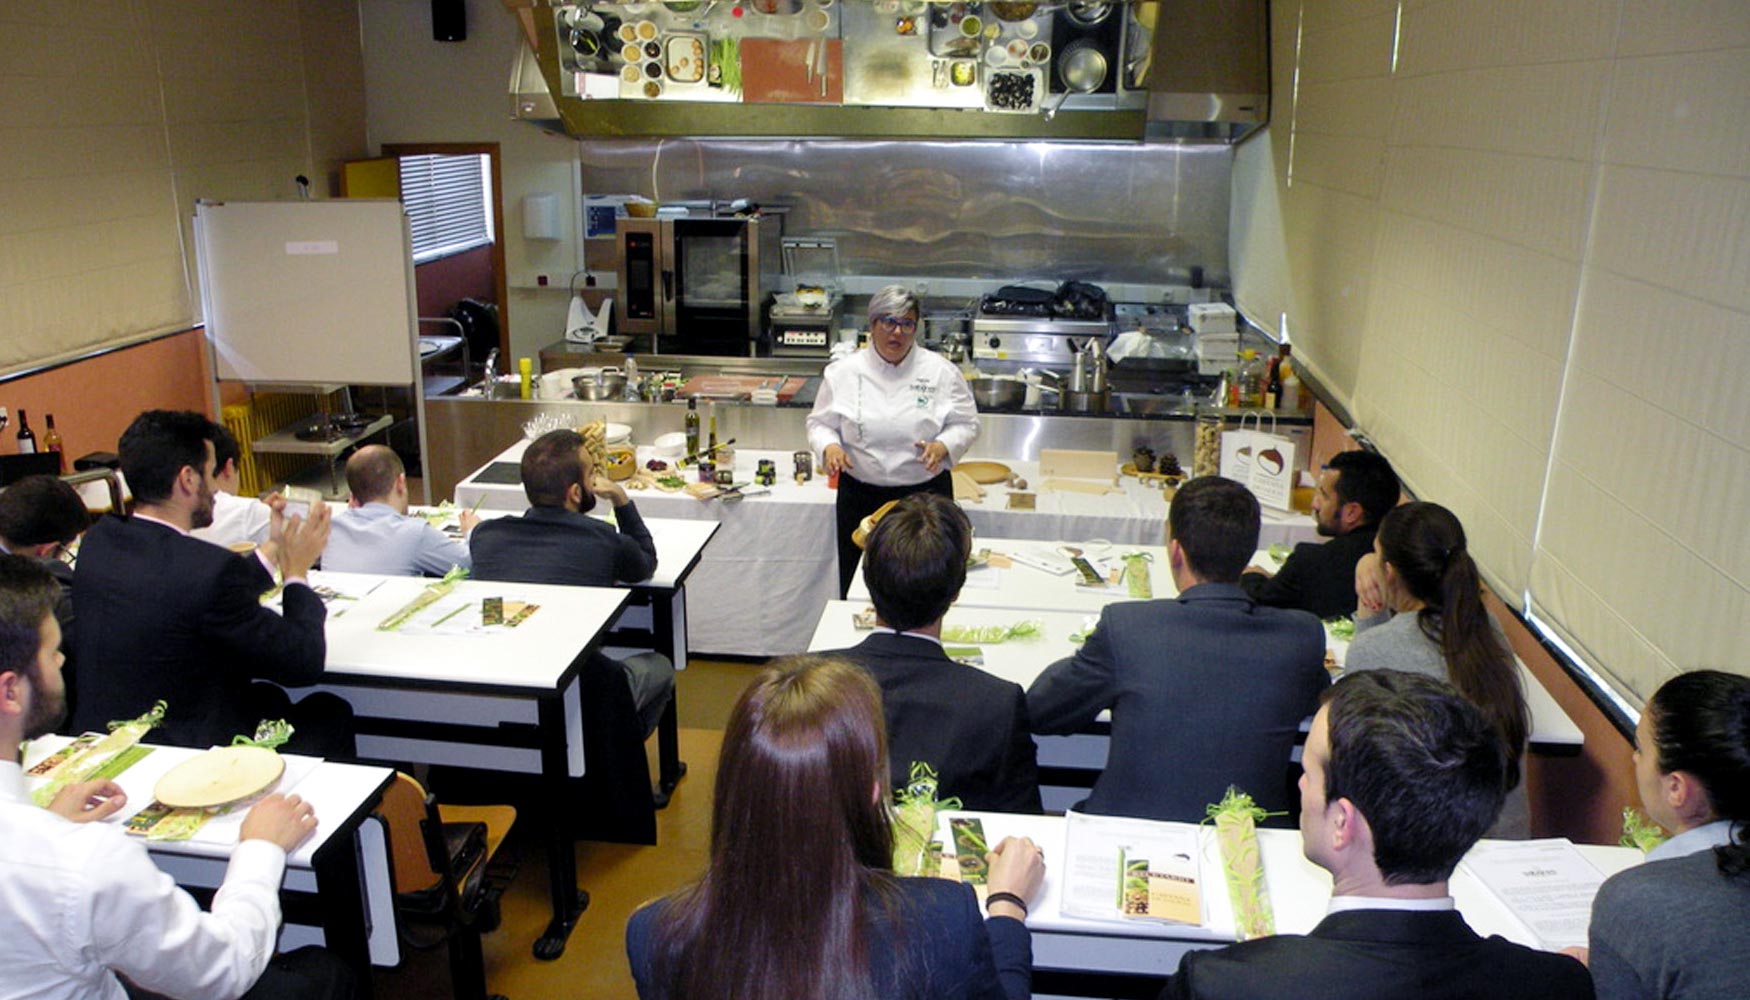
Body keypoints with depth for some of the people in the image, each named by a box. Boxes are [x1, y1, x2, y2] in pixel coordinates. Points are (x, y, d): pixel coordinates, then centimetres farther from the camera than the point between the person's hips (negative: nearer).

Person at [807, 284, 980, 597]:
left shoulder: (941, 371, -1)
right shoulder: (843, 372, 1)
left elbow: (966, 424, 3)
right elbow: (820, 422, 7)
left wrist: (943, 446, -16)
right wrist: (829, 446, -14)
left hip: (925, 492, 0)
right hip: (861, 496, 1)